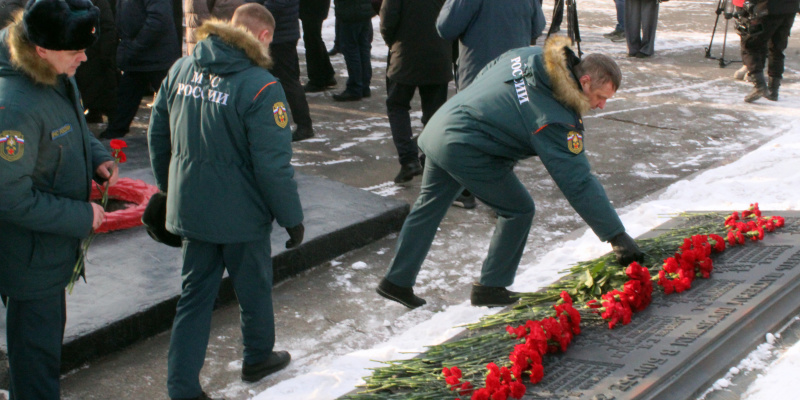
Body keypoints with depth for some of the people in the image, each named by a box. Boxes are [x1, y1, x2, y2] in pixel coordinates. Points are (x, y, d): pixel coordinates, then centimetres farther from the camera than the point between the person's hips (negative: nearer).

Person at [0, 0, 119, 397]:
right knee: (36, 340, 8)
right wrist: (82, 216, -23)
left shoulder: (60, 77, -5)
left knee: (49, 325, 27)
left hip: (52, 245, 10)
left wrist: (98, 157, -4)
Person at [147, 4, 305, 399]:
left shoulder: (181, 69, 0)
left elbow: (157, 132, 9)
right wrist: (292, 217, -8)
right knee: (253, 288, 19)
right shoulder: (261, 87, -20)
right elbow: (273, 165, -20)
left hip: (188, 207, 5)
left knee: (195, 293, 15)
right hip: (240, 214, -5)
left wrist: (169, 187, 22)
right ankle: (258, 359, 41)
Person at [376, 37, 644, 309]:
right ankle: (490, 288, 18)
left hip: (439, 128, 9)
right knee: (519, 211, 7)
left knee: (428, 207, 20)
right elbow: (578, 182, -19)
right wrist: (616, 236, -15)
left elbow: (482, 76, 18)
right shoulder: (558, 121, -18)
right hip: (466, 150, -9)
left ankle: (397, 282, 30)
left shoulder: (531, 55, 4)